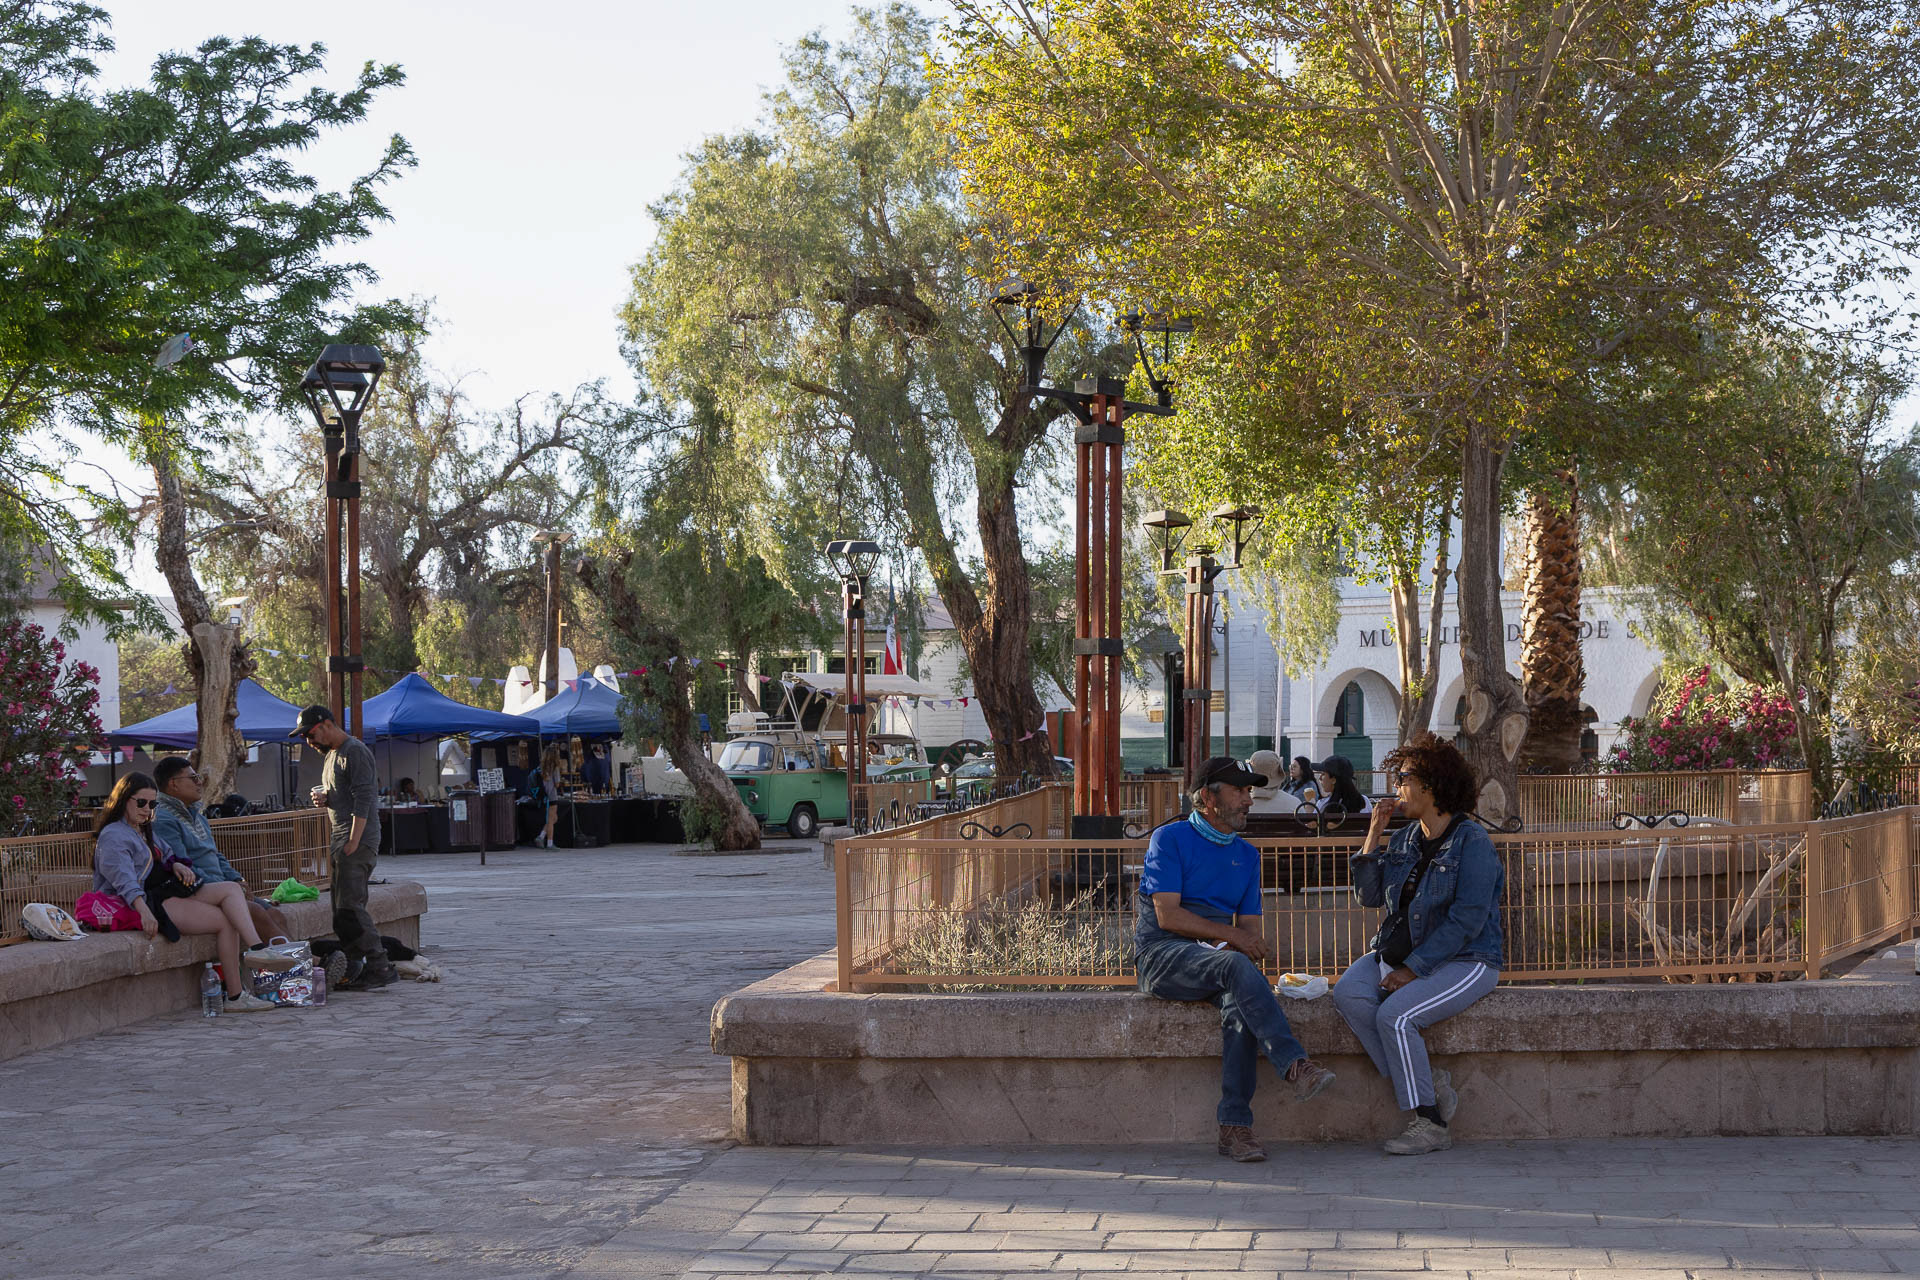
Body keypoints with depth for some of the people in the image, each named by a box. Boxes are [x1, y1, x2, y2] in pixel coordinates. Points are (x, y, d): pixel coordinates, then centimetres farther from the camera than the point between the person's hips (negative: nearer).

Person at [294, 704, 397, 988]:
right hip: (341, 839, 10)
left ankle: (379, 968, -13)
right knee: (344, 909, 7)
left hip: (358, 839, -10)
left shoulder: (355, 751, -11)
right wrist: (326, 799, 8)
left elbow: (362, 799, -18)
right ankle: (354, 970, 9)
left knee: (350, 907, -14)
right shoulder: (330, 755, 20)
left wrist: (353, 842, -22)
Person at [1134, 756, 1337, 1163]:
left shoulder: (1247, 854, 19)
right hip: (1163, 956, -4)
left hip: (1217, 959, 4)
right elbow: (1168, 915, -9)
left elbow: (1250, 927, 14)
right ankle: (1295, 1066, -42)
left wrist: (1232, 946, -10)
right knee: (1237, 968, -35)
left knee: (1240, 1004, -31)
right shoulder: (1170, 838, 1)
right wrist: (1233, 937, -15)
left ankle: (1235, 1126, -35)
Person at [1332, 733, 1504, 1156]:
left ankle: (1431, 1124, -16)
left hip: (1462, 960, -7)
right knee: (1348, 993, -20)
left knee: (1395, 1014, -29)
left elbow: (1467, 920, -18)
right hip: (1399, 953, 7)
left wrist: (1413, 969, -22)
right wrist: (1373, 837, 1)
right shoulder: (1405, 839, 13)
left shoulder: (1472, 841, -10)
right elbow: (1369, 896, 8)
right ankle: (1430, 1087, -14)